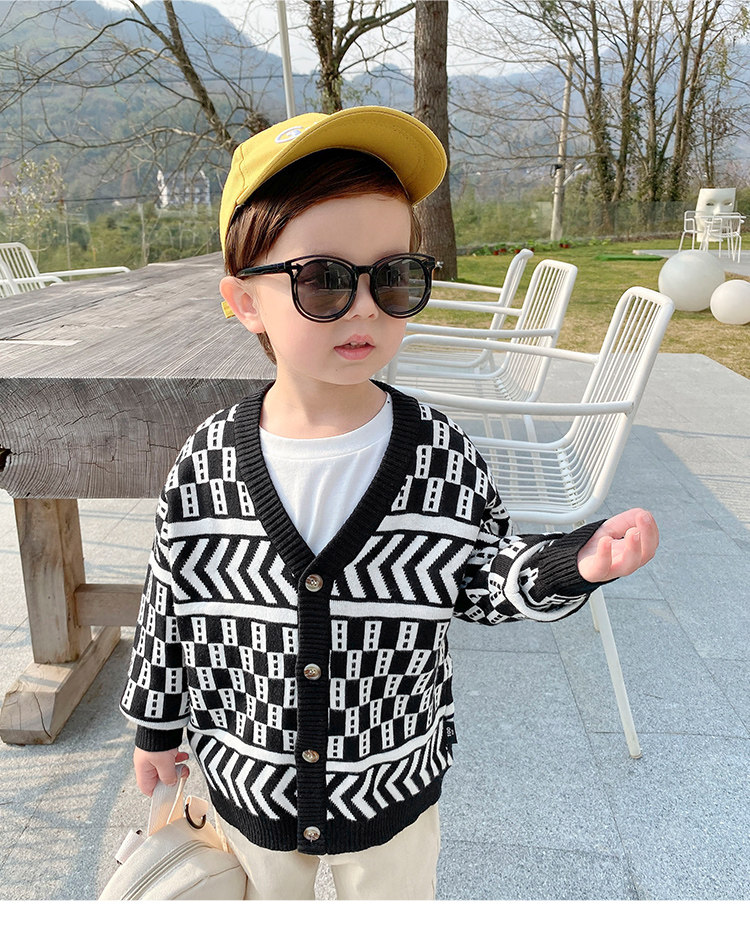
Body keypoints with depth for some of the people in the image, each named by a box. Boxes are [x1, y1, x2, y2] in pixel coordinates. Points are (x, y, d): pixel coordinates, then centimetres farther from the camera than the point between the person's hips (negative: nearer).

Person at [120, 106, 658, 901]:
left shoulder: (445, 458, -19)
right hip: (249, 790, 1)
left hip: (393, 793, 0)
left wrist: (575, 561, -26)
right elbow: (169, 602, -5)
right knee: (268, 897, 30)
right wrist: (156, 723, 6)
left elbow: (481, 583, -8)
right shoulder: (206, 464, -18)